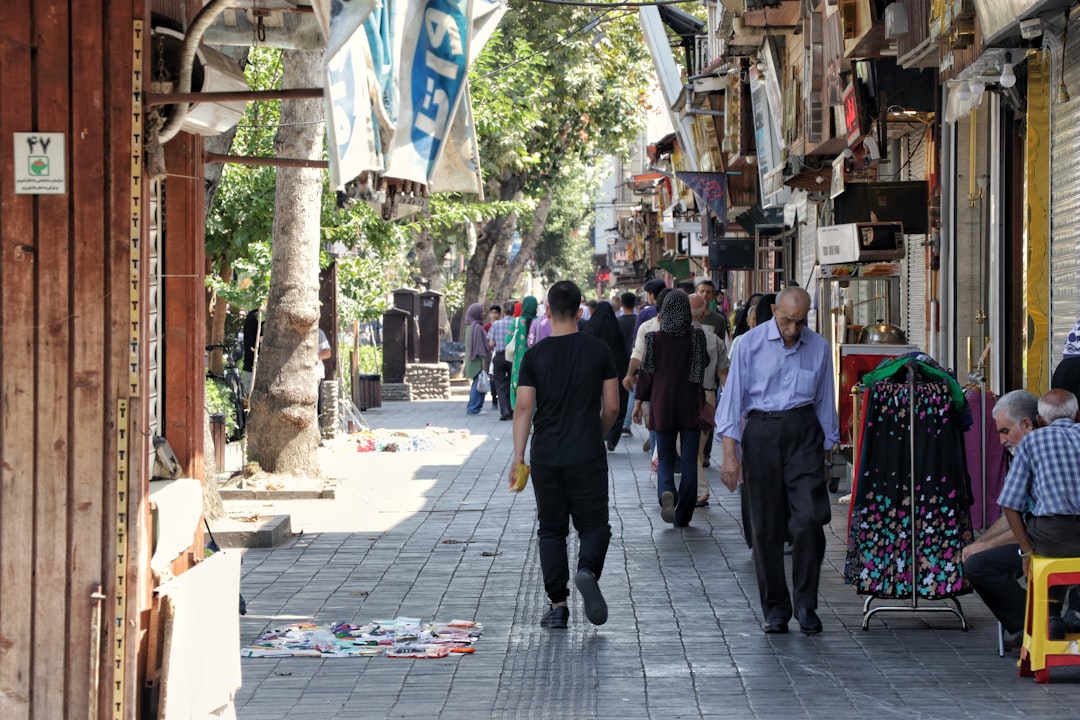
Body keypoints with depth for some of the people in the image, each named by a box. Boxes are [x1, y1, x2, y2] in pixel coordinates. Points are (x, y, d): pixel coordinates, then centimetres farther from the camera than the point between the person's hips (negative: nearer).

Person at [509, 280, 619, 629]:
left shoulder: (534, 355, -3)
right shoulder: (598, 351, -1)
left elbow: (524, 407, -8)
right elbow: (611, 407, 1)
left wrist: (518, 457, -5)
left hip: (546, 457, 1)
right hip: (588, 456, -1)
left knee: (551, 529, 10)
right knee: (594, 524, 7)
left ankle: (558, 606, 8)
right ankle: (587, 571, -23)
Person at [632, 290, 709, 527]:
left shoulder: (655, 339, -6)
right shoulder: (696, 336, -6)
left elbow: (646, 372, -2)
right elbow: (705, 363, 10)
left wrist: (639, 401, 7)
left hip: (662, 405, 0)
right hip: (690, 406, 0)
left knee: (665, 457, 11)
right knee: (689, 461, 7)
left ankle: (666, 492, -19)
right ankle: (682, 516, 6)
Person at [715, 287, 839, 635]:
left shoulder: (819, 347, 6)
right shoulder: (750, 344, 0)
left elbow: (825, 401, 14)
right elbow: (733, 396, 0)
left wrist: (826, 450, 15)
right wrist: (730, 453, -5)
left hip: (804, 432, 1)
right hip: (762, 432, -1)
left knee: (809, 519, -11)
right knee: (766, 526, 2)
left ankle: (805, 605, 1)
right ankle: (775, 609, 12)